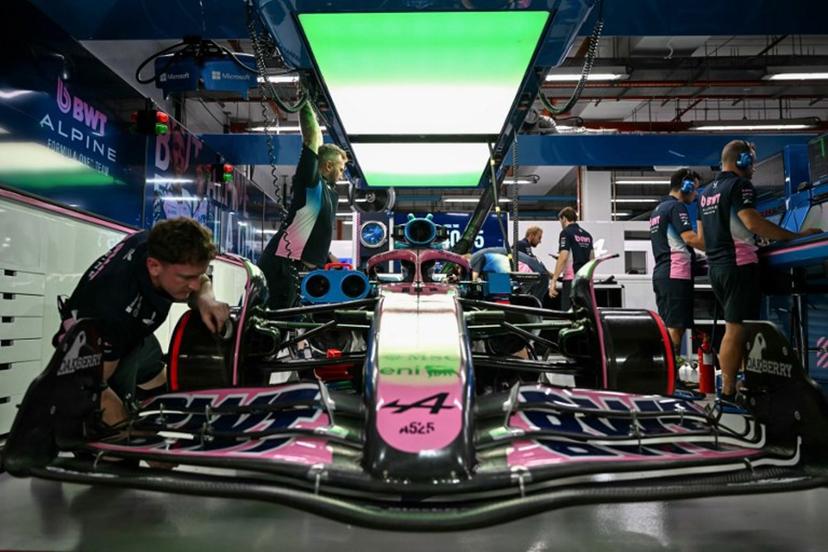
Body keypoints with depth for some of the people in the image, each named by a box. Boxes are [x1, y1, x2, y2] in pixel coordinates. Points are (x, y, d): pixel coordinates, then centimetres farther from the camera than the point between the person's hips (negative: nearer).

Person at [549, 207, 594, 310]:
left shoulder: (566, 233, -7)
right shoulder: (587, 235, 16)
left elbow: (563, 258, -16)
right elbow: (592, 259, 18)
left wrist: (553, 280, -16)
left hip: (571, 279, -8)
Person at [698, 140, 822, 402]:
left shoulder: (706, 192, 18)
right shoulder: (739, 185, -7)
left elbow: (701, 236, 22)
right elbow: (753, 222, -20)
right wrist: (797, 236, -16)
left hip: (715, 266, 9)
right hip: (739, 264, -9)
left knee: (734, 327, 15)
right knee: (736, 329, -7)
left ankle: (731, 384, 18)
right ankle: (728, 392, -6)